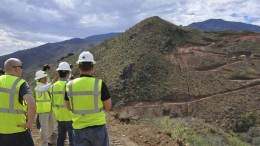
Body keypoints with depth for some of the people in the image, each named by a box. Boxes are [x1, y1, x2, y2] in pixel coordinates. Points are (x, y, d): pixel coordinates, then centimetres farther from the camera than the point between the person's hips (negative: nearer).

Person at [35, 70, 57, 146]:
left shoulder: (47, 84, 9)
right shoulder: (38, 87, -14)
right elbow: (44, 89, -37)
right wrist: (52, 83, -51)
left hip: (50, 109, 8)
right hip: (43, 109, -8)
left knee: (51, 125, 17)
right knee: (44, 127, -3)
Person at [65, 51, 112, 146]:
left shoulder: (69, 85, -5)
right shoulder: (100, 84, -14)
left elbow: (69, 107, 8)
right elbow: (108, 106, -5)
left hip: (78, 128, 3)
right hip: (98, 127, -2)